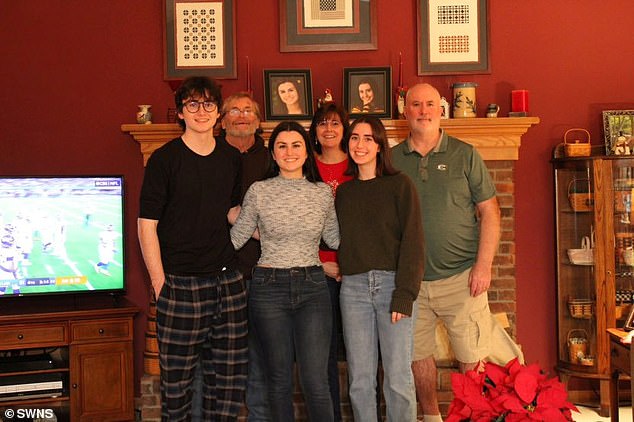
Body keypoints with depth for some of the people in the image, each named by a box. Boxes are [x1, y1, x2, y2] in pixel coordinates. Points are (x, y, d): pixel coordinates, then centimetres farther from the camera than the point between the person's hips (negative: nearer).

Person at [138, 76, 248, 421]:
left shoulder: (232, 158, 10)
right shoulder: (165, 159, -5)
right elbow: (147, 224, -6)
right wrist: (160, 283, -11)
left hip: (227, 280, 5)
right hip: (181, 285, -5)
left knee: (229, 378, 9)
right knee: (177, 380, 3)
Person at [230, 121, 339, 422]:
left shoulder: (323, 192, 5)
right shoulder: (259, 191, -2)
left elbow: (335, 240, 14)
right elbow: (235, 239, 5)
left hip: (312, 287, 1)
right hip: (269, 288, -1)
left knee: (316, 382, -5)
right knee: (279, 380, 9)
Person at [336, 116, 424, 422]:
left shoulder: (399, 185, 1)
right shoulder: (342, 192, 15)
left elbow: (412, 241, -6)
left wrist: (405, 293, -13)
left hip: (391, 283, -3)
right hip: (353, 287, 4)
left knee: (398, 379, -4)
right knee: (359, 380, 5)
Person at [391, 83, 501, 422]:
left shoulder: (464, 155, 1)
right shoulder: (391, 160, 5)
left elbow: (489, 212, -1)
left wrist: (484, 264, -8)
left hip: (461, 276, -2)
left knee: (471, 358, 2)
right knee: (418, 356, 13)